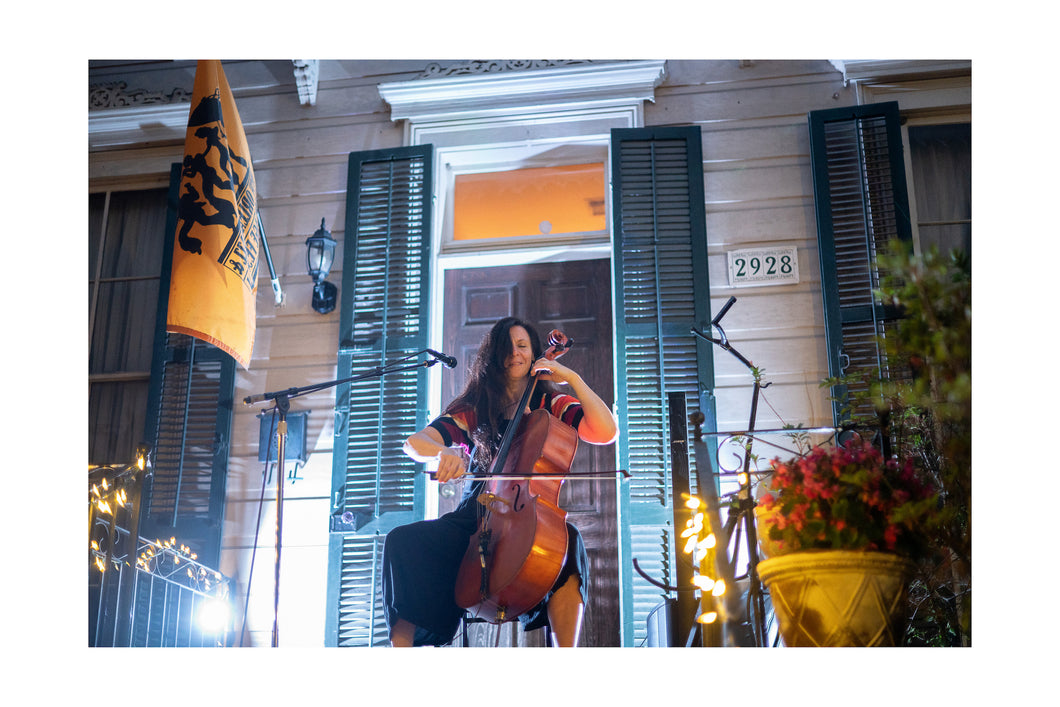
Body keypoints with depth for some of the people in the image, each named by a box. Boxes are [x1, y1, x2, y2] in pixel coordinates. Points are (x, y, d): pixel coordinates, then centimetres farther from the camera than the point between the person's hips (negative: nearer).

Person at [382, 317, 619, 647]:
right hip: (474, 519, 2)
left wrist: (573, 379, -8)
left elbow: (606, 432, -6)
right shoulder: (474, 408, 13)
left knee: (568, 540, -37)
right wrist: (444, 452, -24)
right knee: (403, 540, -24)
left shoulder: (551, 405, 10)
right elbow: (415, 443, -1)